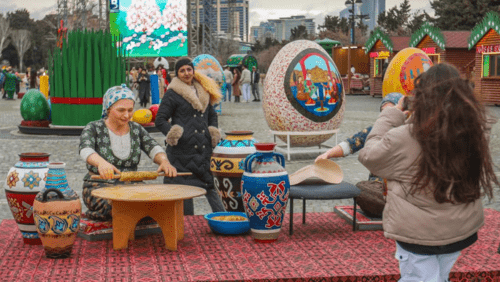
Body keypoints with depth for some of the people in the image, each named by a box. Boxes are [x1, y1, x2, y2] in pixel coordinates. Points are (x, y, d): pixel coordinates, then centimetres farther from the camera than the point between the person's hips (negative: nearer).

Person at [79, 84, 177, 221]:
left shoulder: (137, 129, 11)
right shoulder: (94, 129, -2)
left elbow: (153, 148, -5)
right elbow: (85, 150, -22)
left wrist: (164, 161, -30)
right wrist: (101, 162, -46)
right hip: (99, 187, -5)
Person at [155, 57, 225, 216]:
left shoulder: (203, 91, 18)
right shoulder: (172, 94, 0)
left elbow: (212, 115, 29)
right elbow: (160, 120, -1)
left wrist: (213, 131, 11)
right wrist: (173, 133, -18)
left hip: (203, 148, 5)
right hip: (182, 151, -5)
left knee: (210, 183, 3)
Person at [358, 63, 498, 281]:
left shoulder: (403, 138, -23)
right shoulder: (474, 132, -12)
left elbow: (369, 155, -7)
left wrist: (391, 117, 2)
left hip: (418, 233, -5)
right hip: (462, 230, 5)